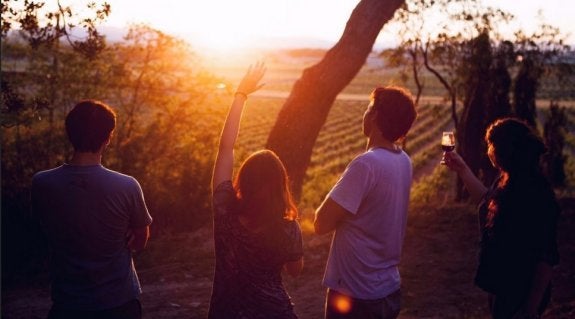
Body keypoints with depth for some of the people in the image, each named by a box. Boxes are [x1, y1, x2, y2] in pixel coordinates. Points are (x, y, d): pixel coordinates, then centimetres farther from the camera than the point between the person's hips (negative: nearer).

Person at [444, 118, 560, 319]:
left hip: (520, 297, -9)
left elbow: (547, 258, -25)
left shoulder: (535, 193, -26)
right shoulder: (506, 182, 1)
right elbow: (487, 202, 23)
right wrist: (462, 170, 15)